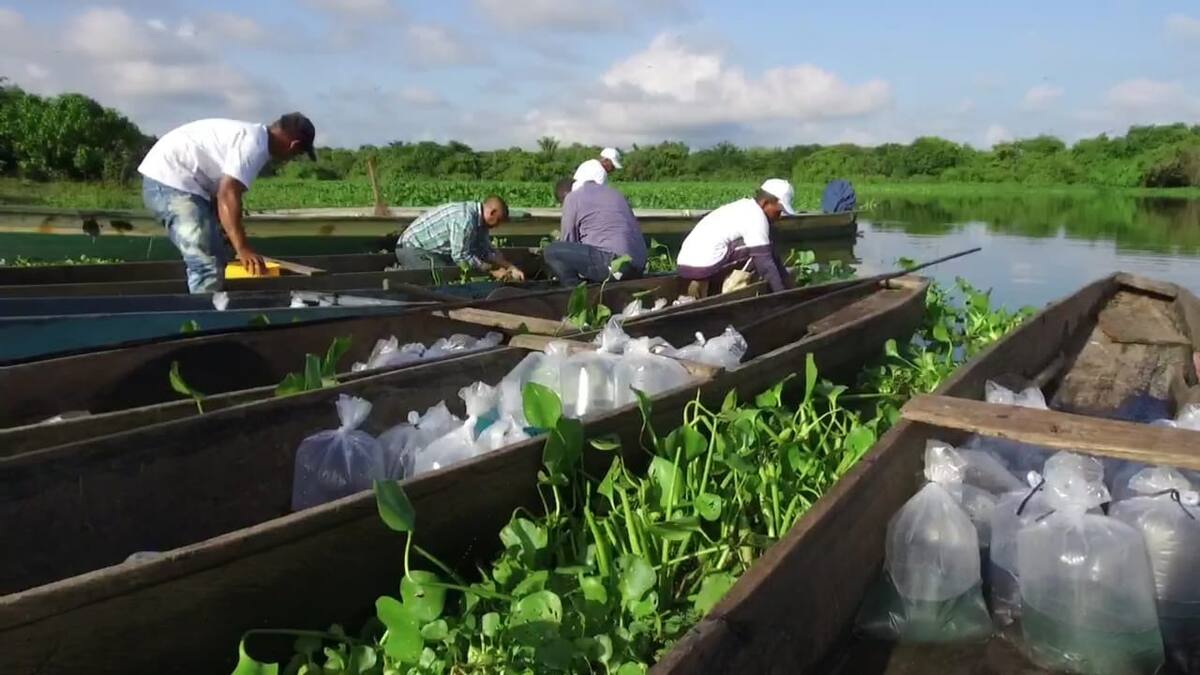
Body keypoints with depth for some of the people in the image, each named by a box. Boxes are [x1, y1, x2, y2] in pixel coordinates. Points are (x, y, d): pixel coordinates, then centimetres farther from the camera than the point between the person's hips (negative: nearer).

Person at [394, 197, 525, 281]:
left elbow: (487, 250, 9)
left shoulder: (479, 219, 3)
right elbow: (461, 256, -26)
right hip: (412, 249, -10)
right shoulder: (465, 219, -29)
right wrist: (491, 270, -19)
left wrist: (511, 268, -1)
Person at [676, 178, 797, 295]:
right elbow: (765, 263, -11)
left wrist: (788, 285, 25)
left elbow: (769, 255, 24)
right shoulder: (756, 218, -9)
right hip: (704, 267, -10)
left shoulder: (745, 206, 20)